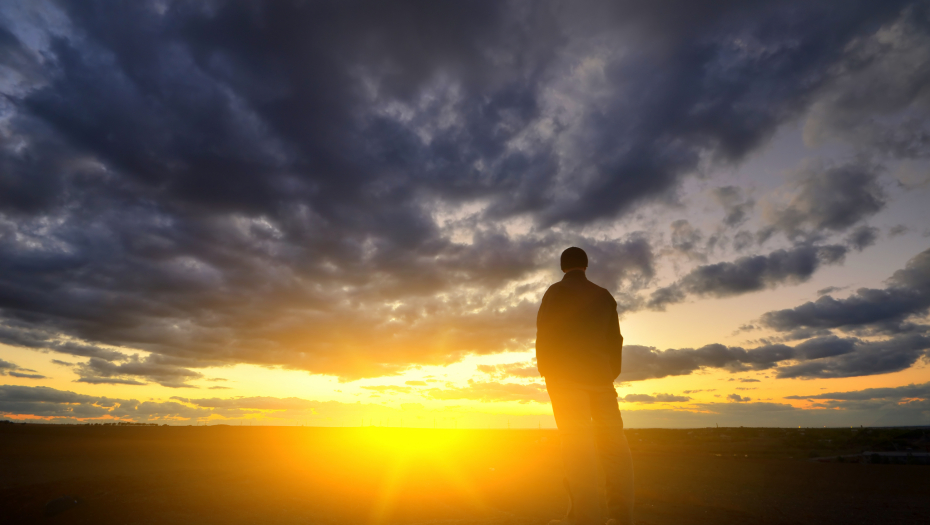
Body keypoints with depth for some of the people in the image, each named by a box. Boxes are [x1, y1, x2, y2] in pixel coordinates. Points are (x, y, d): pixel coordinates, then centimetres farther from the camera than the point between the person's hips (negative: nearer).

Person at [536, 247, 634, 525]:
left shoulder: (556, 291, 4)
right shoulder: (604, 295, 16)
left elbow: (545, 332, -2)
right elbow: (615, 339, 14)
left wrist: (545, 369, 5)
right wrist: (612, 373, 17)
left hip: (566, 375, -4)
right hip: (600, 374, 4)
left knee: (577, 441, -10)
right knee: (612, 441, 5)